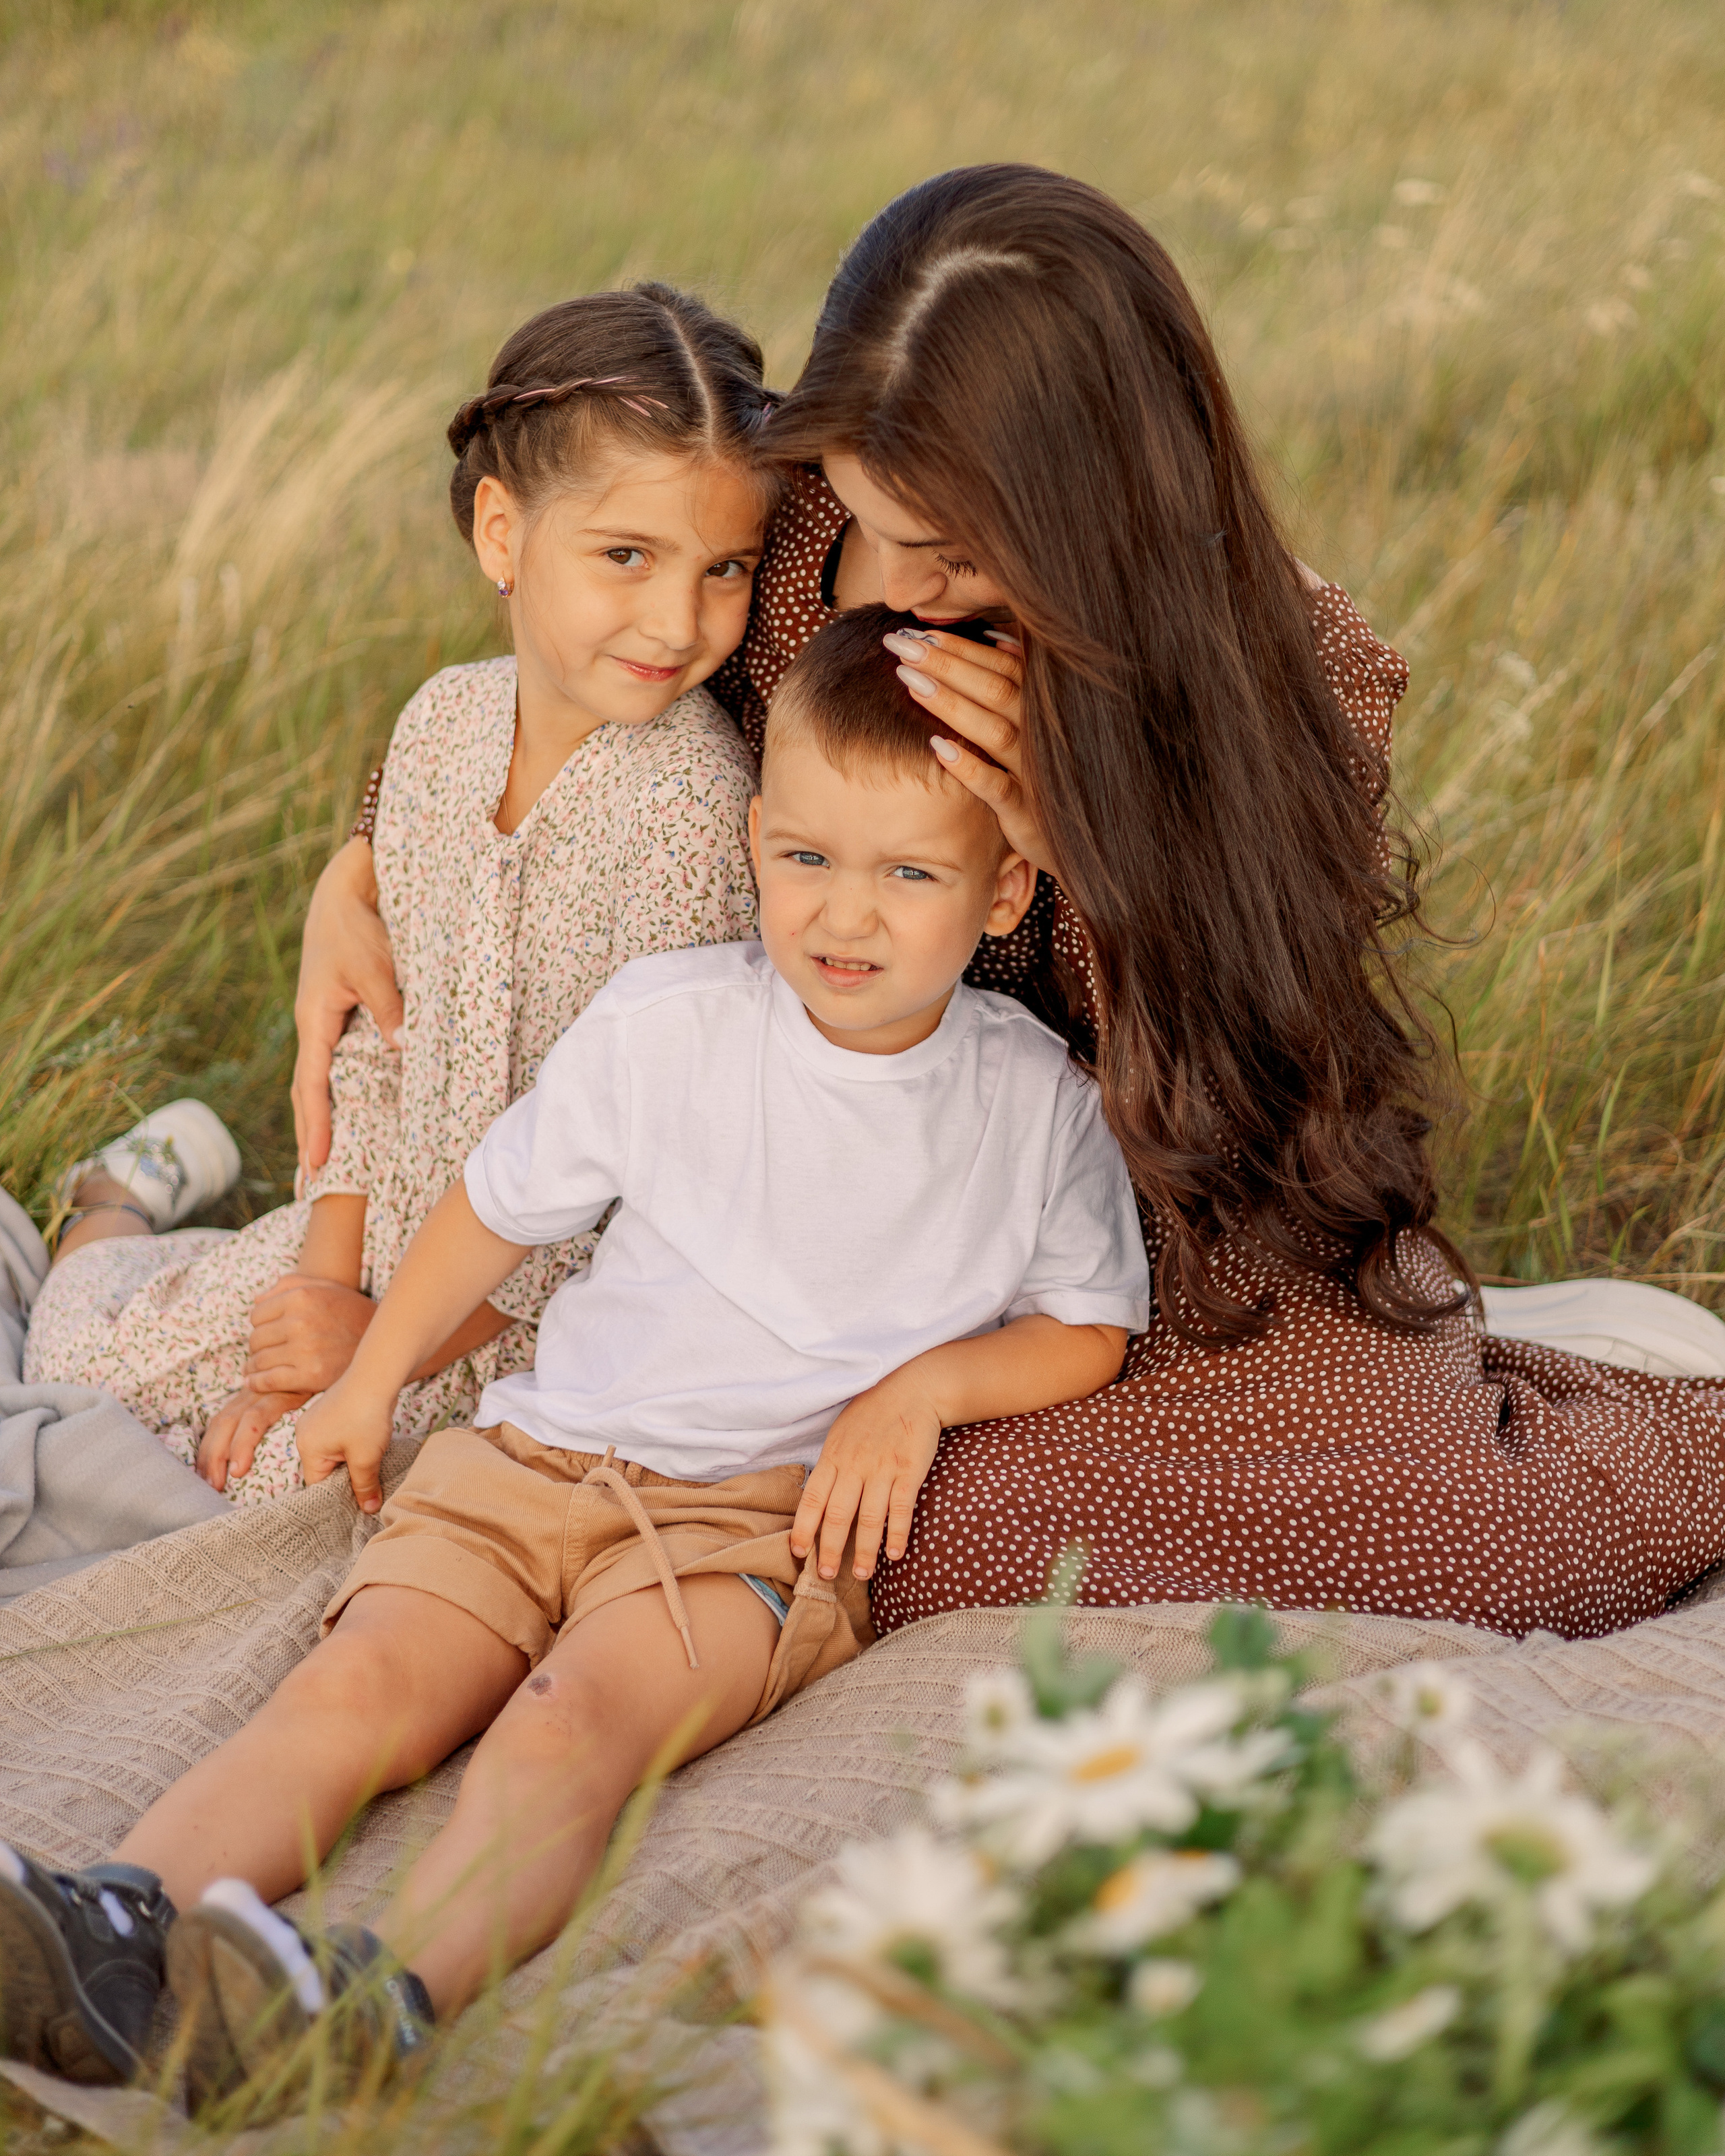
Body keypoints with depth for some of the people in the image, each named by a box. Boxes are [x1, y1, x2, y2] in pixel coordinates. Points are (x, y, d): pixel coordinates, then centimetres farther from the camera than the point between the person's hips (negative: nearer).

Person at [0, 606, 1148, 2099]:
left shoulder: (1037, 1105, 1)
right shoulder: (664, 1025, 3)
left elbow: (1091, 1327, 11)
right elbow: (502, 1203, 16)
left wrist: (926, 1385, -7)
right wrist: (373, 1377, 23)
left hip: (774, 1515, -3)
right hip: (540, 1458, 3)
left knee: (578, 1715, -33)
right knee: (362, 1680, -23)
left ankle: (388, 2005, -55)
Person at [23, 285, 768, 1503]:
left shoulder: (688, 805, -26)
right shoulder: (443, 727, -6)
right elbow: (385, 1031, 3)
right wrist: (327, 1278, -5)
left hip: (562, 1301, -5)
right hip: (396, 1227, 5)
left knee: (281, 1473, -18)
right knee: (82, 1357, 11)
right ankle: (128, 1204, 42)